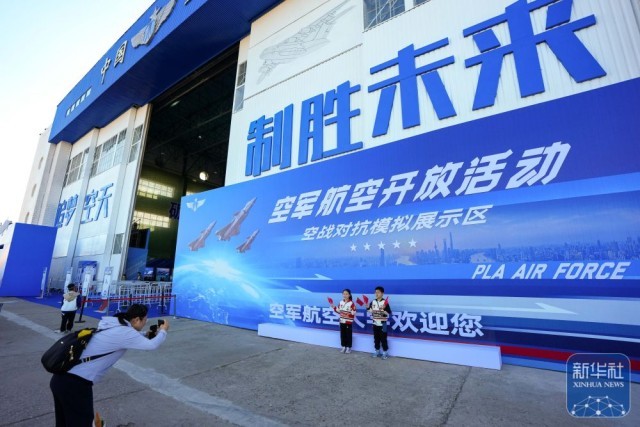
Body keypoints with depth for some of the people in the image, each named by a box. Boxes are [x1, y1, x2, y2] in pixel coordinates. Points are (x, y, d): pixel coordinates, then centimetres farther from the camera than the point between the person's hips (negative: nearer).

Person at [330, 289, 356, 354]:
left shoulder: (351, 303, -11)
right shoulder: (341, 302, 5)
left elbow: (354, 313, -14)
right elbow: (339, 311, 12)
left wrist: (351, 311, -33)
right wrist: (334, 308, 0)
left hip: (348, 322, -5)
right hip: (342, 321, 5)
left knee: (348, 335, 4)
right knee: (342, 334, 11)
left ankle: (348, 347, 17)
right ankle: (343, 347, 24)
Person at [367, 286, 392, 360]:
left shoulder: (385, 302, -14)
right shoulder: (373, 302, 2)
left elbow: (389, 313, -16)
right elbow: (369, 310, 10)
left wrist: (383, 310, -30)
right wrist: (367, 306, -8)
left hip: (382, 324, -5)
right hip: (375, 323, 5)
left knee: (383, 339, 4)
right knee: (376, 338, 15)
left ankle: (385, 352, 17)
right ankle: (377, 351, 29)